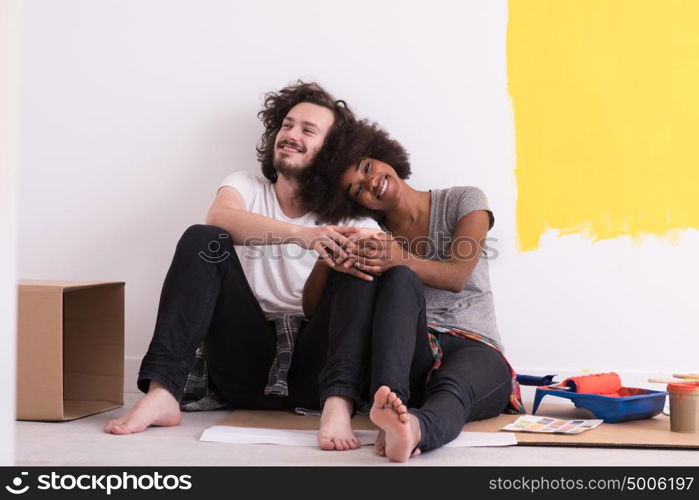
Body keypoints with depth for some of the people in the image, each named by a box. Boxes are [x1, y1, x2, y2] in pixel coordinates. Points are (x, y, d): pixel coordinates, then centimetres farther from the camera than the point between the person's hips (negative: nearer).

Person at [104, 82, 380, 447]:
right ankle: (163, 393, -31)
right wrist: (301, 234, -31)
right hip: (247, 367, 0)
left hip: (312, 374, 0)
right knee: (202, 239, -16)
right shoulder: (246, 186, 12)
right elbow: (220, 217, -14)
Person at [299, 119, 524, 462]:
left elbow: (457, 276, -9)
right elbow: (311, 306, 0)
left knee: (450, 390, -38)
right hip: (411, 354, 1)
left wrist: (402, 260, -30)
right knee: (400, 279, -30)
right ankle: (392, 402, -54)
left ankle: (412, 427, -73)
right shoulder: (370, 235, 13)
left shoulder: (463, 201, 10)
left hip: (475, 349, -1)